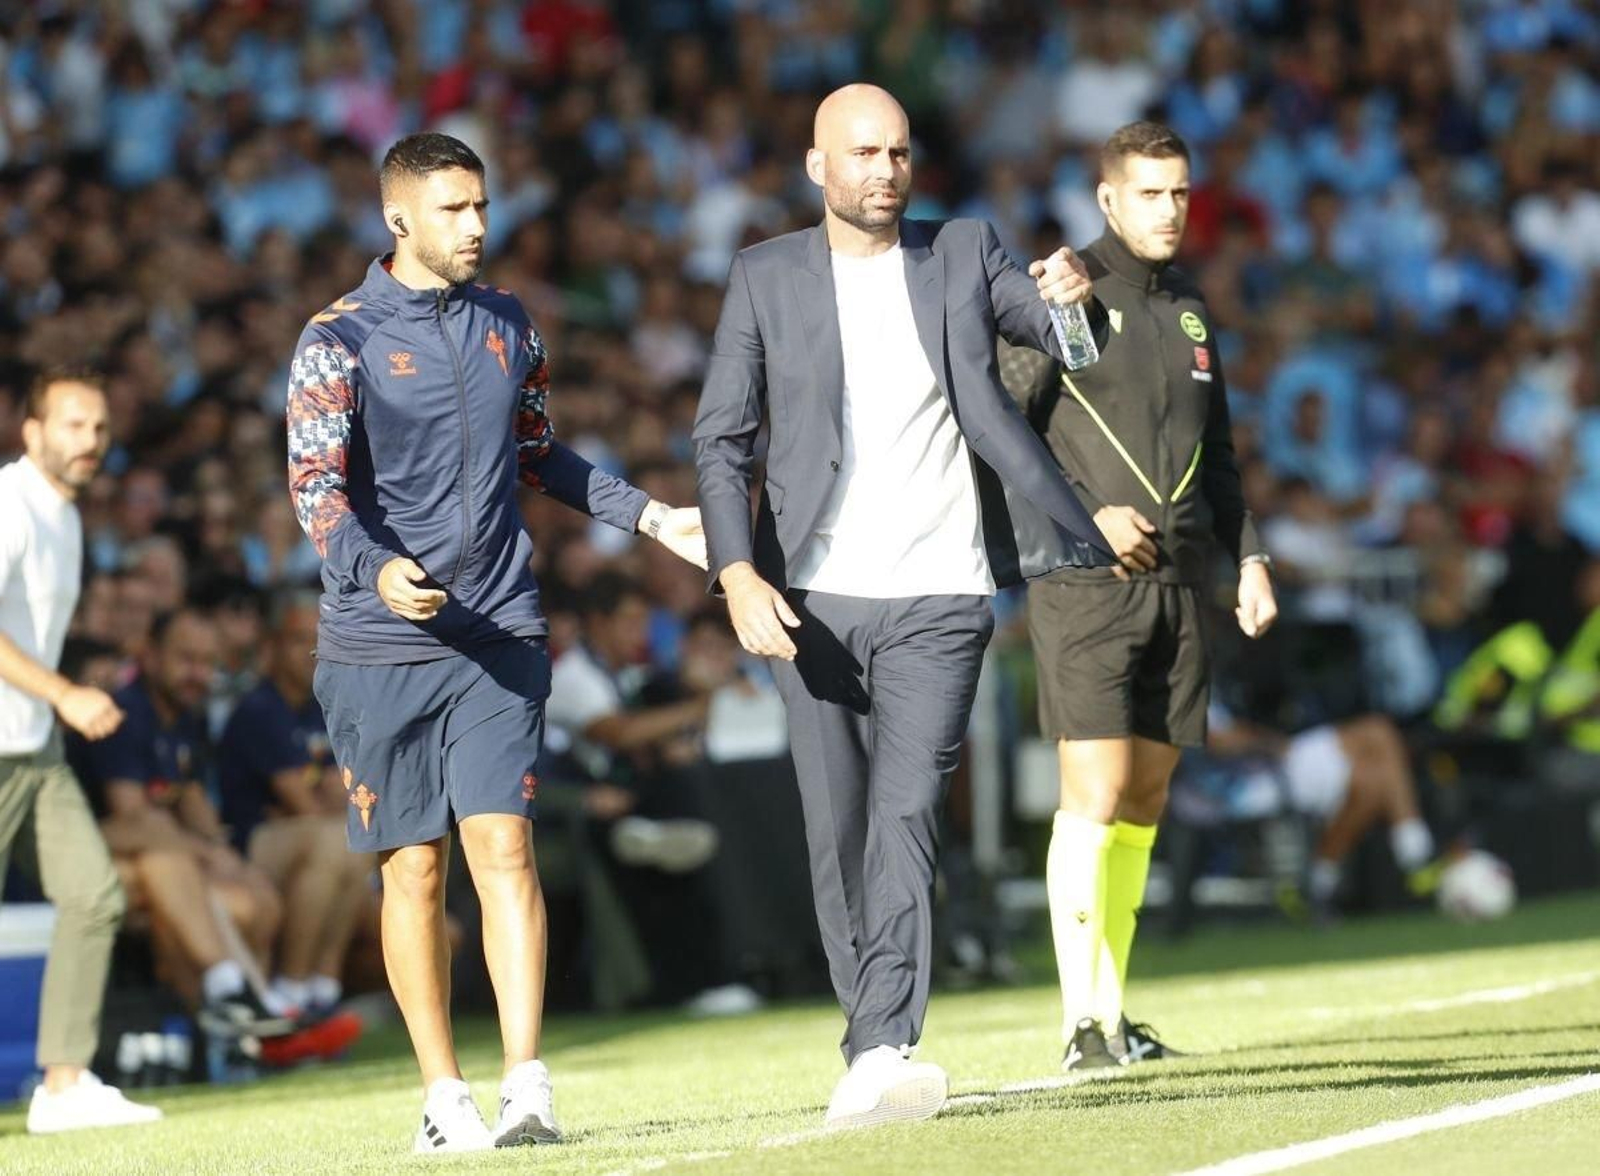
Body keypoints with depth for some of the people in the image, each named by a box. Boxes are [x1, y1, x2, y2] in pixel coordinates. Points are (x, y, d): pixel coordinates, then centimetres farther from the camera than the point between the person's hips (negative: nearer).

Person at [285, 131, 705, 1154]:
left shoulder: (509, 324, 11)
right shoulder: (340, 340, -4)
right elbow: (316, 484, -12)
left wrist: (652, 517, 15)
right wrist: (377, 571, -30)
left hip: (500, 636, 2)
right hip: (379, 647, -2)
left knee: (503, 846, -9)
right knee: (414, 869, 2)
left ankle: (529, 1087, -13)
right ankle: (444, 1099, 9)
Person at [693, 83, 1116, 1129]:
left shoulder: (965, 255, 6)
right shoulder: (766, 278, 4)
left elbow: (1069, 340, -3)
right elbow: (721, 441, 2)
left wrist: (1072, 299, -28)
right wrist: (739, 578, -12)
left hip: (939, 599, -1)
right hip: (814, 602, 2)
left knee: (905, 817, -15)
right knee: (838, 835, 6)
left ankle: (880, 1057, -24)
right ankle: (874, 1037, 19)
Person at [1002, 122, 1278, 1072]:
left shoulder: (1189, 309, 17)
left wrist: (1249, 557, 15)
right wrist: (1085, 518, -15)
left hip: (1178, 588, 6)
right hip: (1085, 588, -6)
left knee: (1146, 800, 6)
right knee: (1095, 793, -12)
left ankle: (1112, 1009, 12)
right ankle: (1082, 1019, -12)